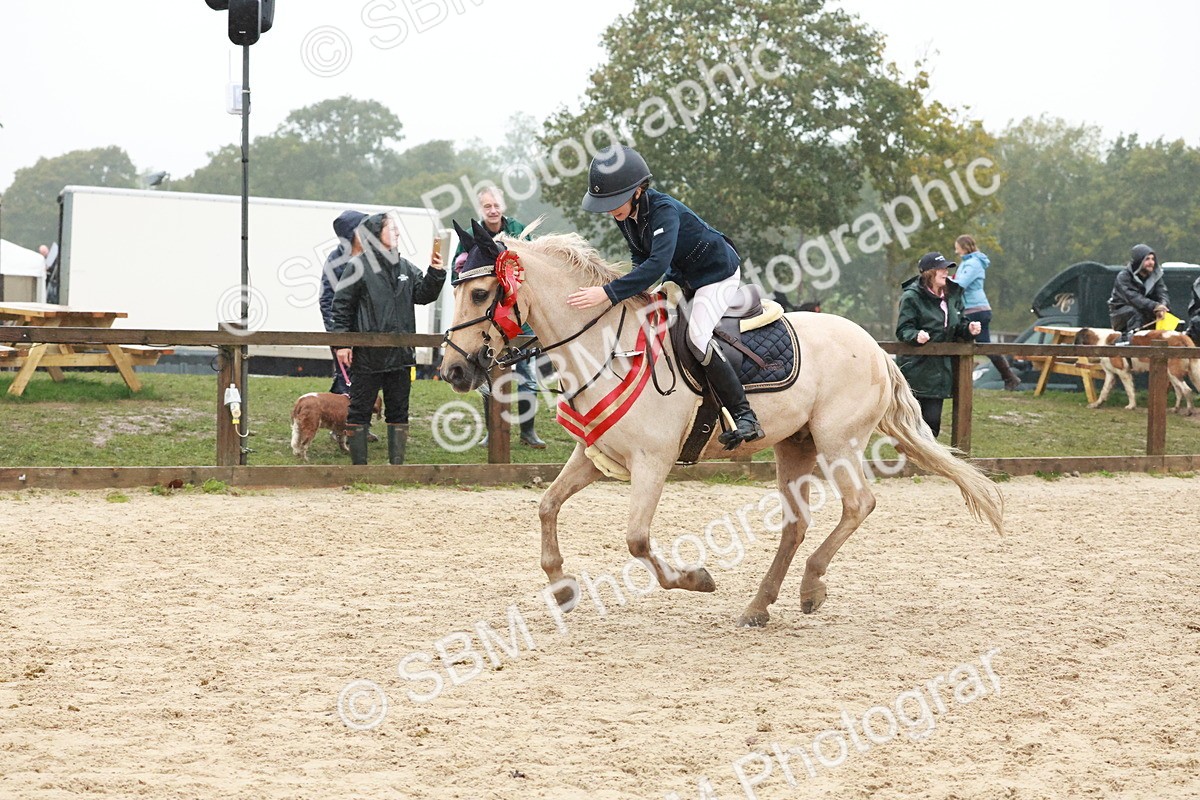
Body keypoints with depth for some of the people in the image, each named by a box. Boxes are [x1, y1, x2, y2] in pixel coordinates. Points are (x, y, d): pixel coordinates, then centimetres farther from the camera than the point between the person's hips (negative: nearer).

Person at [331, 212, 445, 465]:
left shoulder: (406, 267, 11)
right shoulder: (358, 266, -5)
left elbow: (423, 295, 10)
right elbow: (342, 306, -6)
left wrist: (435, 274, -6)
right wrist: (341, 343, -12)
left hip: (400, 354, 5)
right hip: (367, 355, -5)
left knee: (398, 411, 9)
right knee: (360, 410, 1)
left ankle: (397, 464, 15)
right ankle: (359, 466, 7)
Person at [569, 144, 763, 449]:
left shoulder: (664, 211, -34)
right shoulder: (625, 214, -8)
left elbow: (658, 263, -47)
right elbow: (640, 256, 7)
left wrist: (608, 292, -54)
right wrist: (637, 284, -15)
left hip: (718, 275, -10)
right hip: (682, 277, 10)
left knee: (697, 338, -26)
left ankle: (745, 417, -21)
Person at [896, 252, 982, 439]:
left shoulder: (951, 295, 11)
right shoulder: (912, 297, -10)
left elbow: (958, 326, 20)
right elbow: (903, 330, -11)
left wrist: (968, 329, -1)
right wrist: (916, 336, -31)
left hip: (940, 370, 6)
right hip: (916, 368, -6)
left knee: (933, 419, 3)